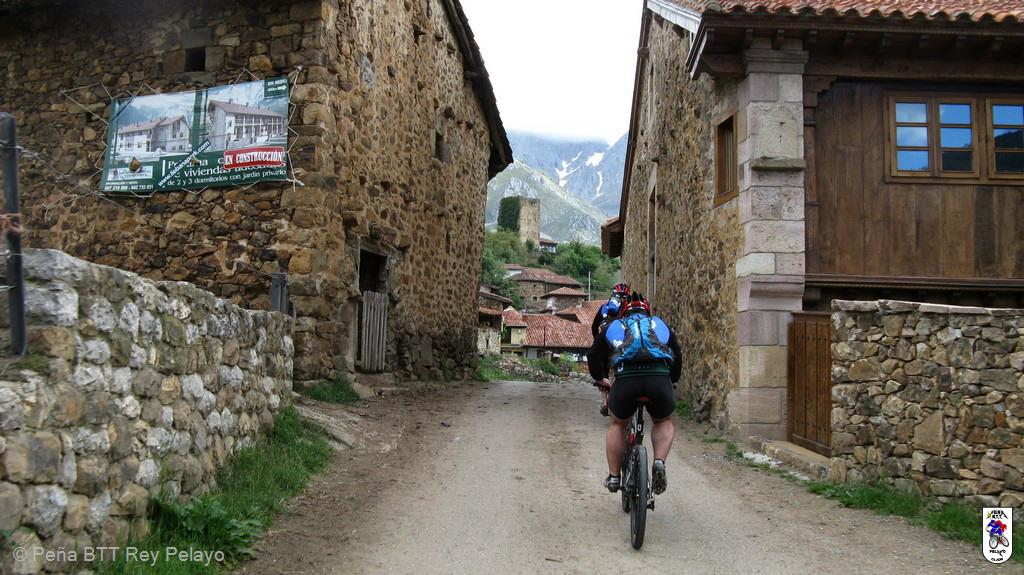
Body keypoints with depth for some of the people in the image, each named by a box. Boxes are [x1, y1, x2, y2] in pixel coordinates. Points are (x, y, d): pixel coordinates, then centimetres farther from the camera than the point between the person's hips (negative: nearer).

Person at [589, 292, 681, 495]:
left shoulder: (612, 327, 30)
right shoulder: (662, 325, 32)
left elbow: (595, 361, 36)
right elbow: (677, 360, 37)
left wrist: (601, 380, 54)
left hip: (626, 380, 0)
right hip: (660, 379, 0)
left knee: (618, 425, 27)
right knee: (664, 422, 29)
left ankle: (614, 476, 24)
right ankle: (659, 462, 5)